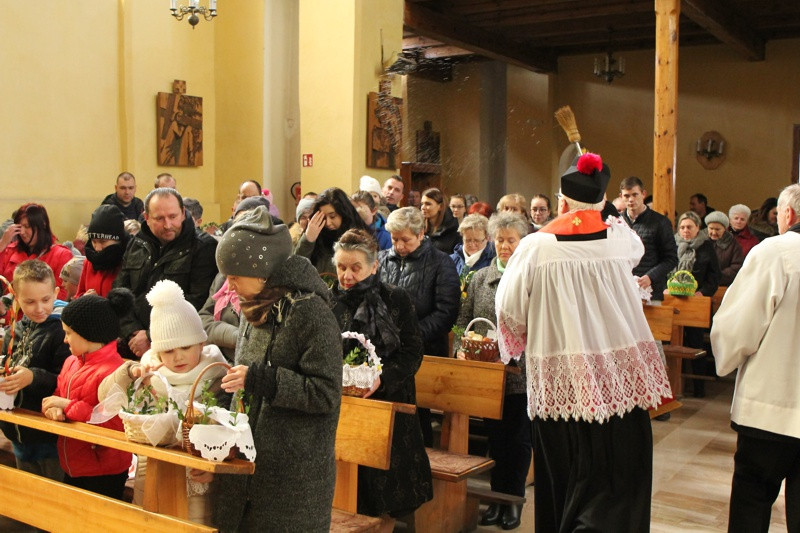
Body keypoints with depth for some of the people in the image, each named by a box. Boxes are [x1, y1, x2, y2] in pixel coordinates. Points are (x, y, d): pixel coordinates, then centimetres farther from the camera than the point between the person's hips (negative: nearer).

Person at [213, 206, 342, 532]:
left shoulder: (310, 311, -17)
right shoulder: (256, 308, 8)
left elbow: (326, 394, -20)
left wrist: (259, 379, -21)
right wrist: (234, 381, 5)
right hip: (247, 456, 8)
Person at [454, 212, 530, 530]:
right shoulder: (480, 278, 9)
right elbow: (464, 319, 12)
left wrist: (519, 352, -20)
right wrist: (460, 349, -3)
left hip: (521, 375, -3)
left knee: (518, 439, 8)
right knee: (495, 438, 13)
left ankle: (514, 500, 23)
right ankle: (498, 498, 26)